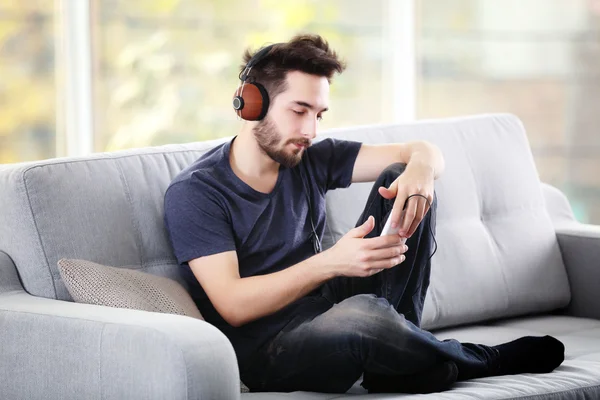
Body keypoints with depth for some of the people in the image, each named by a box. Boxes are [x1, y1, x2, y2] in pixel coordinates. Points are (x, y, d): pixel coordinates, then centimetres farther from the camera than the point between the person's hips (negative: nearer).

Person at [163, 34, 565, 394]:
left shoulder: (310, 160, 9)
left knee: (399, 179, -3)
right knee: (361, 314, -41)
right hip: (269, 350, -7)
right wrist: (330, 263, -32)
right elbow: (233, 306, -20)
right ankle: (484, 361, -7)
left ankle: (395, 355, -13)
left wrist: (420, 168, -20)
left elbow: (424, 152, 7)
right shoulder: (194, 193, -10)